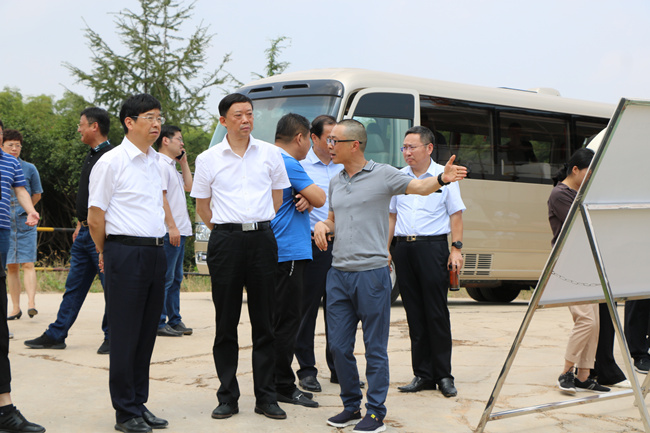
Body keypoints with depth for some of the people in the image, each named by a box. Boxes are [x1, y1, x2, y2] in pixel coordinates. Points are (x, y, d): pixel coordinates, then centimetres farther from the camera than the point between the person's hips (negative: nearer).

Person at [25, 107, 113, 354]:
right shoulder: (90, 156, 17)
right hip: (84, 233, 10)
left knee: (110, 286, 0)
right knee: (74, 285, 12)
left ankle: (112, 337, 8)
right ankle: (56, 335, 17)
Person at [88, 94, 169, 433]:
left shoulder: (155, 161, 15)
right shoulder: (111, 163, -8)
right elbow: (95, 217, -6)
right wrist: (108, 254, 5)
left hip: (155, 252, 7)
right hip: (126, 253, -7)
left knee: (147, 334, 10)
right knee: (125, 336, -1)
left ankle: (139, 404, 19)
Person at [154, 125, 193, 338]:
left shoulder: (172, 166, 19)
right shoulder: (160, 165, -11)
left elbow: (188, 186, 27)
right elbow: (161, 197, -18)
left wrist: (184, 161, 20)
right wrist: (172, 226, -21)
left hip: (180, 231, 10)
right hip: (169, 232, -10)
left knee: (176, 278, 13)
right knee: (165, 278, -7)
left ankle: (174, 320, 18)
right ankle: (158, 323, -4)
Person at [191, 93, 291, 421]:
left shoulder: (270, 153, 7)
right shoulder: (208, 159, 4)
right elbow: (202, 204, 11)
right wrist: (226, 229, 8)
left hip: (262, 238, 1)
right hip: (225, 241, -1)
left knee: (264, 322, 3)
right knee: (226, 323, 3)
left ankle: (266, 397, 10)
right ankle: (227, 397, 10)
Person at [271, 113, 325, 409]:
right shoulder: (288, 164, -14)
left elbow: (309, 199, 18)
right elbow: (320, 198, -12)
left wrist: (305, 199, -4)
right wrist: (310, 197, 9)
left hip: (275, 250, 10)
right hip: (288, 252, -10)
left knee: (281, 319, 13)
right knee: (286, 320, -6)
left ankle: (279, 383, 19)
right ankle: (283, 386, -2)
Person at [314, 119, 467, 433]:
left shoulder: (382, 175, -3)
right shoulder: (335, 183, 16)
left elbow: (419, 187, -14)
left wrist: (442, 179, -34)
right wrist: (322, 225, 3)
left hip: (371, 274, -6)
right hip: (338, 274, 6)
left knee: (375, 348, 0)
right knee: (339, 346, 9)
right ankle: (351, 407, 23)